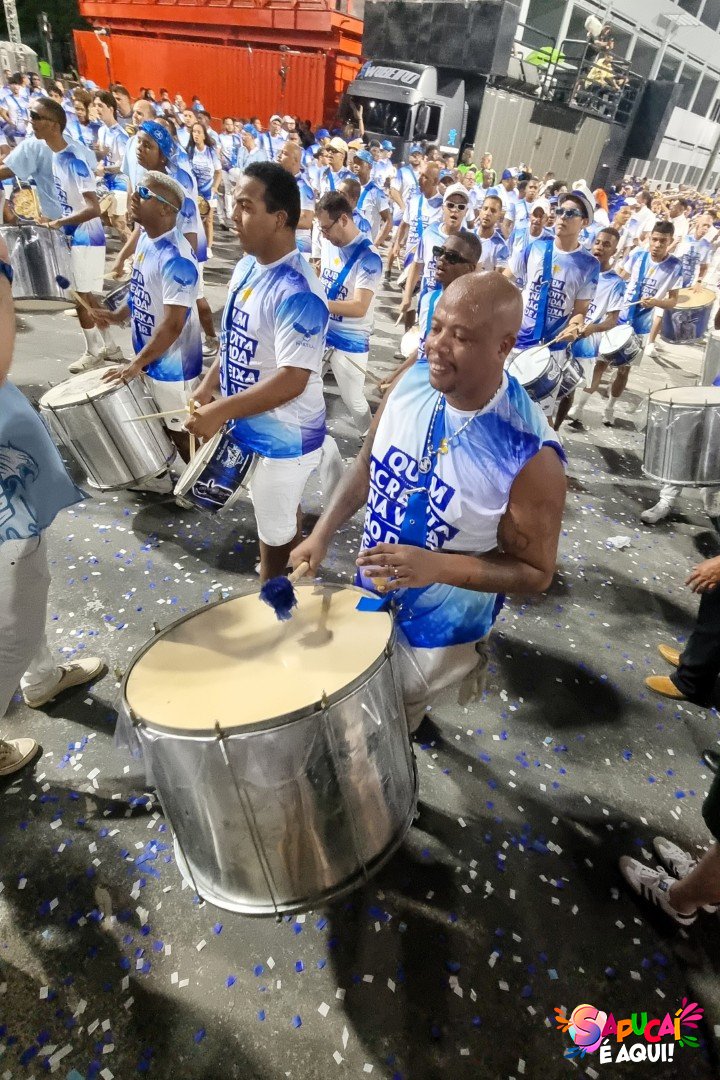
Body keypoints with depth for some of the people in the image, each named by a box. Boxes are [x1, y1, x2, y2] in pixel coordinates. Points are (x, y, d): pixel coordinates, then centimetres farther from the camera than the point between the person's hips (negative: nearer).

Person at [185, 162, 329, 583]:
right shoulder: (247, 267, 2)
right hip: (254, 425, 9)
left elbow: (293, 379, -32)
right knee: (281, 515, 28)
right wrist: (209, 385, -1)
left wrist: (220, 412, -29)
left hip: (284, 437, -9)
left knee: (275, 531, 12)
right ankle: (287, 578, 52)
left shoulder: (297, 293, -27)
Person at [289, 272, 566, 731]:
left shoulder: (531, 457, -30)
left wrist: (437, 566, -34)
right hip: (370, 595, 6)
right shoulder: (411, 383, -15)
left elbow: (536, 572, -20)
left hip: (439, 630, -5)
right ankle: (409, 719, 59)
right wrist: (322, 533, -7)